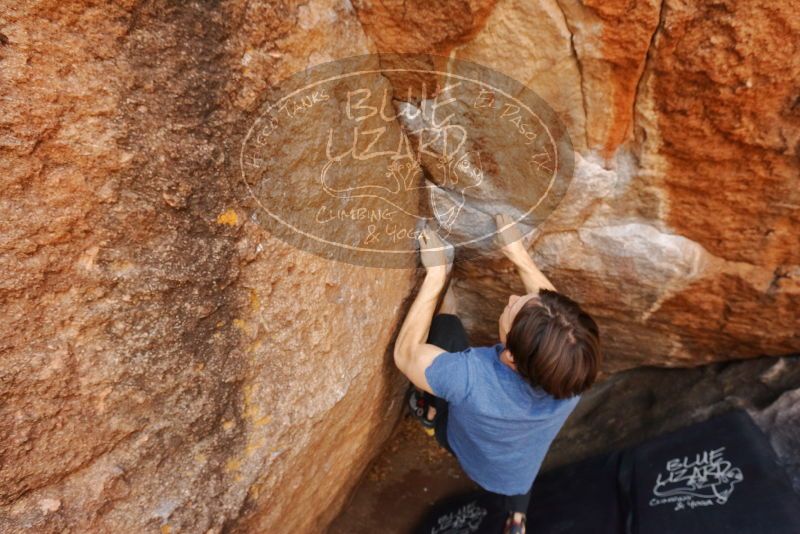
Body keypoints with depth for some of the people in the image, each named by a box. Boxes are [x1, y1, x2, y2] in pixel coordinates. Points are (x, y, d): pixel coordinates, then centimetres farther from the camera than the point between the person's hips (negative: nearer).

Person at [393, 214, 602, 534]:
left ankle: (431, 409, 23)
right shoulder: (572, 373, -35)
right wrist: (518, 254, -11)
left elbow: (405, 353, -29)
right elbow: (552, 309, -13)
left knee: (445, 317, -3)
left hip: (460, 440, -3)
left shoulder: (470, 379, -48)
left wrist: (436, 275, -30)